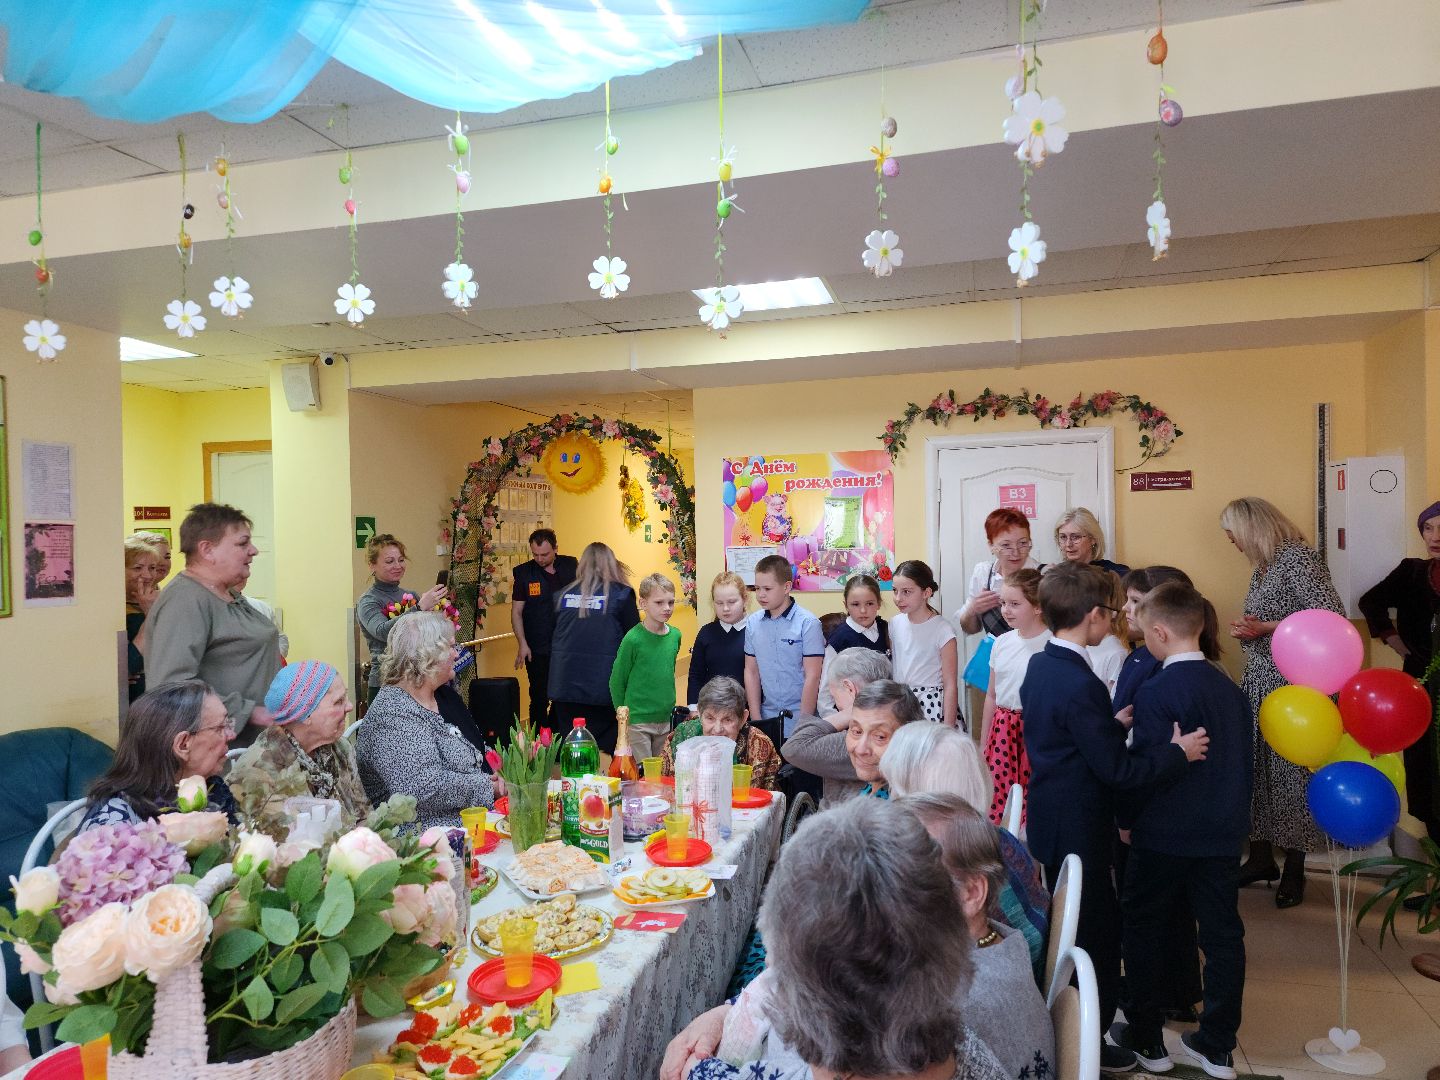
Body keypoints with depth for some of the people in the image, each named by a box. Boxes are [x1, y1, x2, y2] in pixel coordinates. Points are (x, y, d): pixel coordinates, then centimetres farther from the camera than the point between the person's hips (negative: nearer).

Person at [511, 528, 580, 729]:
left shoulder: (571, 565, 2)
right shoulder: (523, 572, -3)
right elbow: (516, 611, -1)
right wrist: (522, 644, -8)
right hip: (537, 649, -2)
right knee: (540, 698, 2)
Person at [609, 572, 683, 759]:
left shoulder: (675, 635, 1)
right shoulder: (633, 639, -15)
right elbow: (617, 682, -6)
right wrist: (624, 715, -1)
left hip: (665, 720, 5)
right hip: (637, 722, -5)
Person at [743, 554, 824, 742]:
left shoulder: (807, 623, -10)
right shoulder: (753, 623, 3)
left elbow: (812, 676, -11)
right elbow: (751, 672, 8)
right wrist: (756, 718, 3)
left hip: (798, 720, -4)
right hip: (767, 719, 4)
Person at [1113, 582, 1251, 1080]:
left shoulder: (1156, 692, -18)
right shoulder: (1230, 688, 2)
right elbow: (1244, 760, 9)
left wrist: (1129, 820, -2)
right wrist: (1234, 817, 20)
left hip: (1163, 837, -6)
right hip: (1223, 834, 6)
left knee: (1146, 932, 10)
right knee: (1222, 935, 14)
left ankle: (1146, 1039, 21)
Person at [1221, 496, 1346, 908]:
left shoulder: (1298, 557, -11)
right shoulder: (1262, 567, 14)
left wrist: (1266, 628, -19)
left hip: (1290, 686, -8)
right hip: (1258, 683, 8)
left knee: (1291, 769, 0)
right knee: (1255, 768, 7)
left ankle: (1294, 869, 15)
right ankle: (1260, 858, 20)